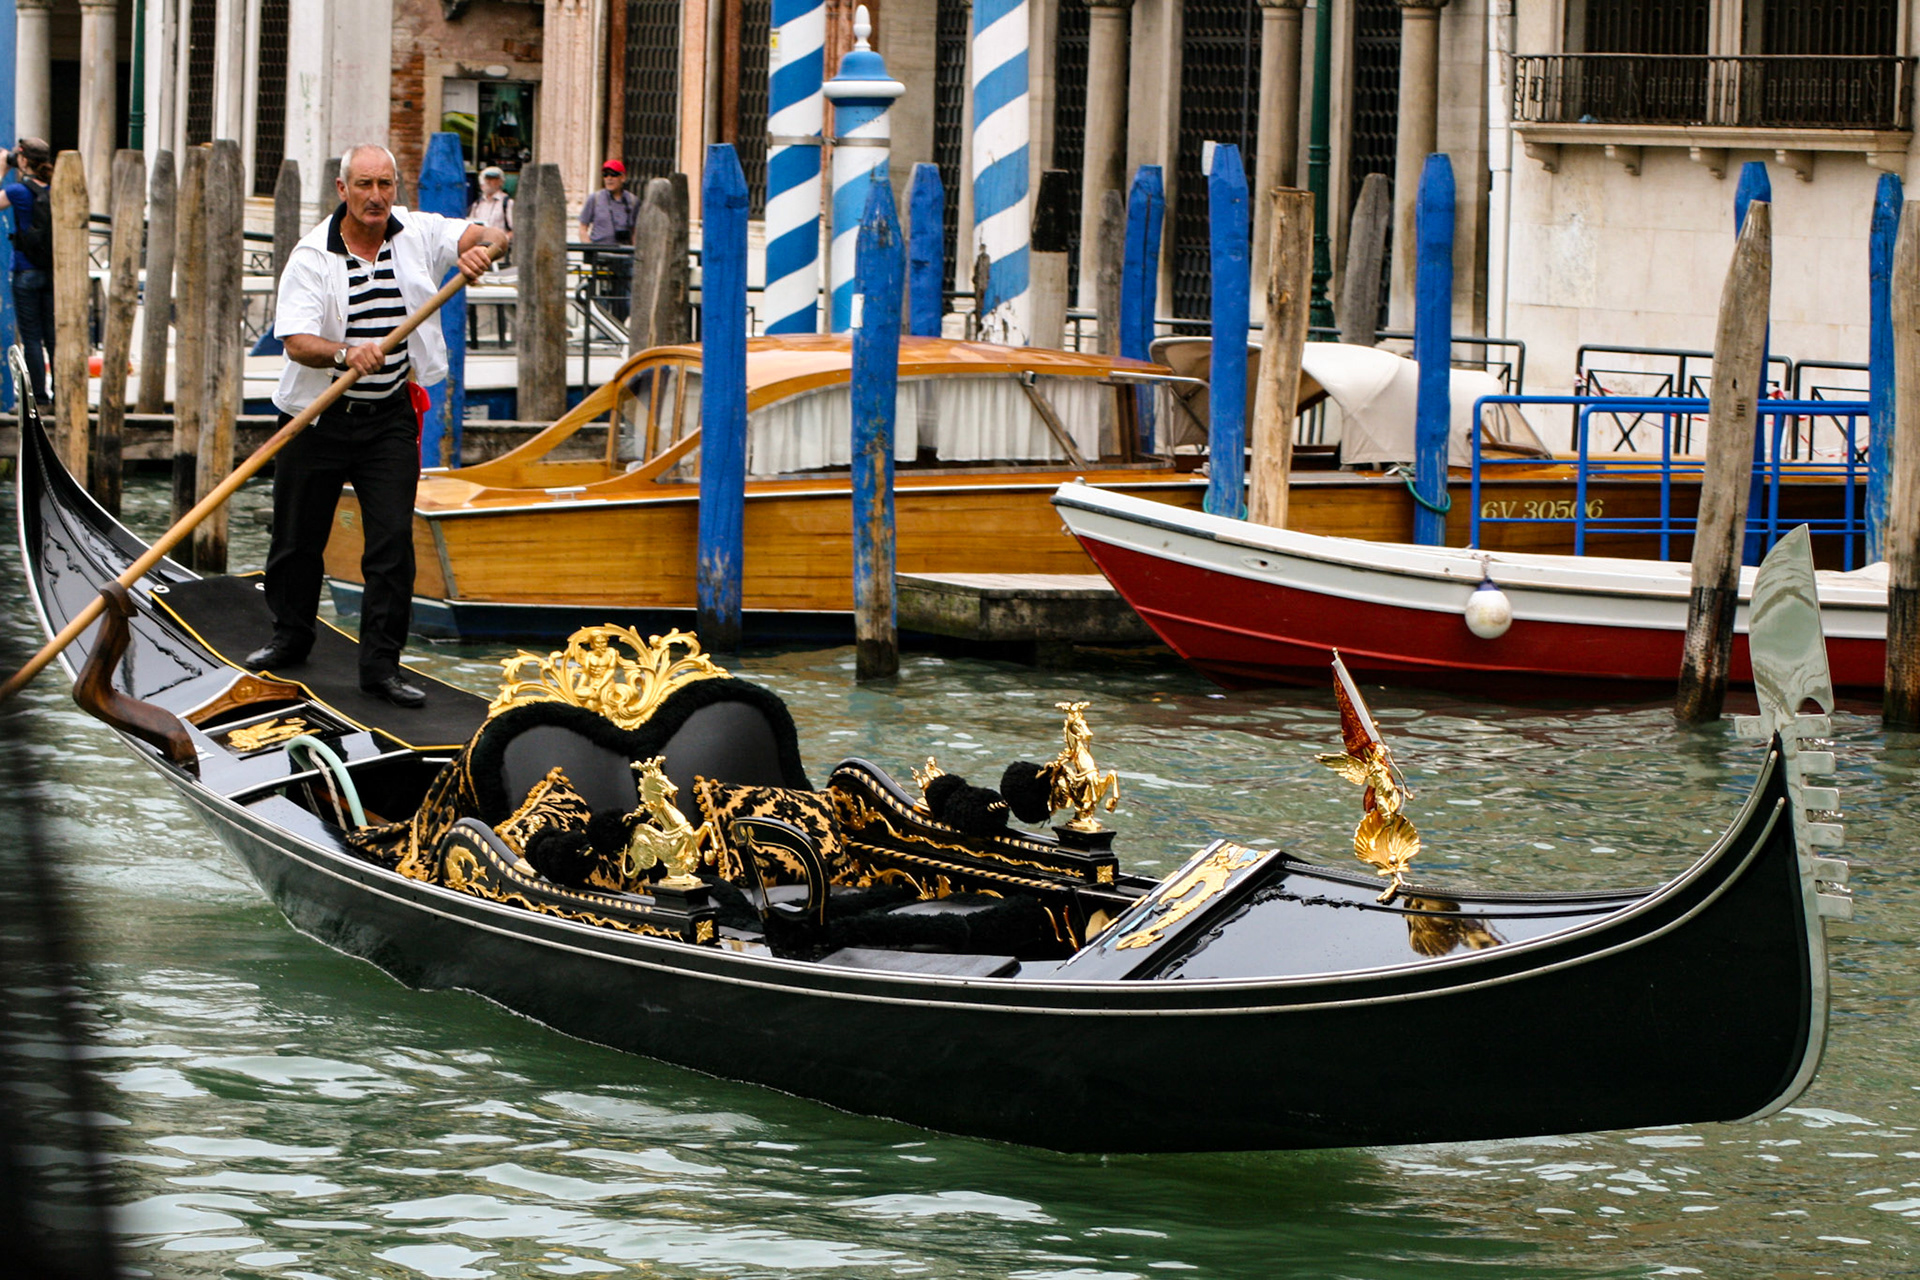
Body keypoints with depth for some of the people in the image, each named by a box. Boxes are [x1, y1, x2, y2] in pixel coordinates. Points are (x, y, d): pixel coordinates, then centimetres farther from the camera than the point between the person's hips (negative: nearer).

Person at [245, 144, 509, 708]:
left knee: (393, 541, -6)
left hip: (389, 420, 1)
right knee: (298, 536, 10)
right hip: (318, 418, -1)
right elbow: (296, 342, -20)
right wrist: (344, 354, -40)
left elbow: (494, 237, -1)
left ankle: (381, 662, -1)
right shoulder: (312, 256, -10)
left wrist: (482, 249, -26)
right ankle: (291, 635, 33)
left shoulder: (417, 234, 0)